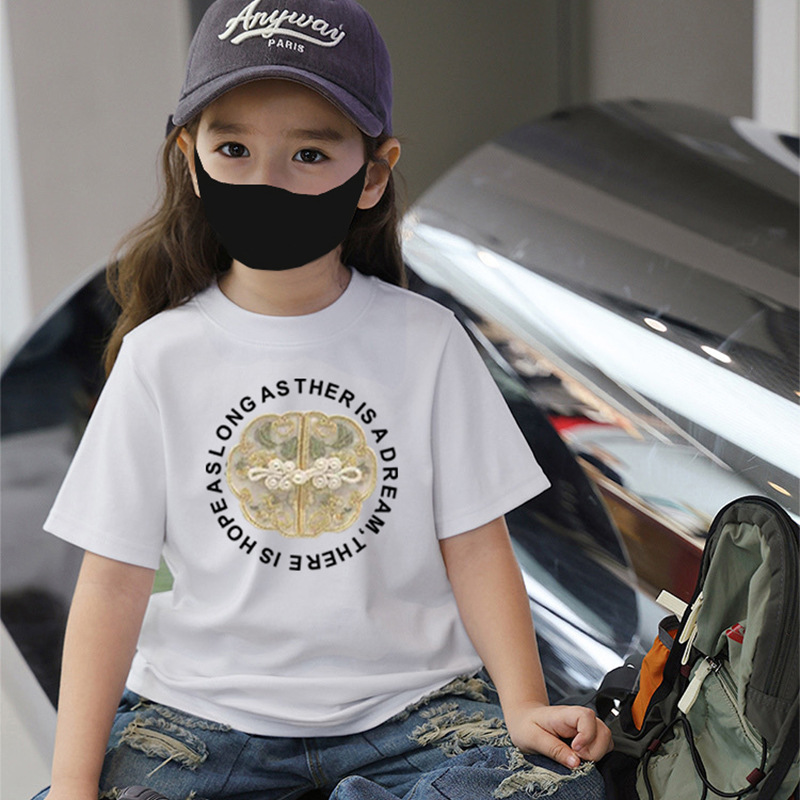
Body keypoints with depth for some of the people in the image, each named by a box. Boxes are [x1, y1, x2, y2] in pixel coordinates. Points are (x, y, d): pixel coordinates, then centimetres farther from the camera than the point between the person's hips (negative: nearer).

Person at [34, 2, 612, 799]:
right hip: (202, 704, 1)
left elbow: (474, 544, 1)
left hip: (406, 699, 0)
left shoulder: (422, 340, -2)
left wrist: (525, 709, -13)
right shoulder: (161, 356, -4)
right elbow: (113, 580, -3)